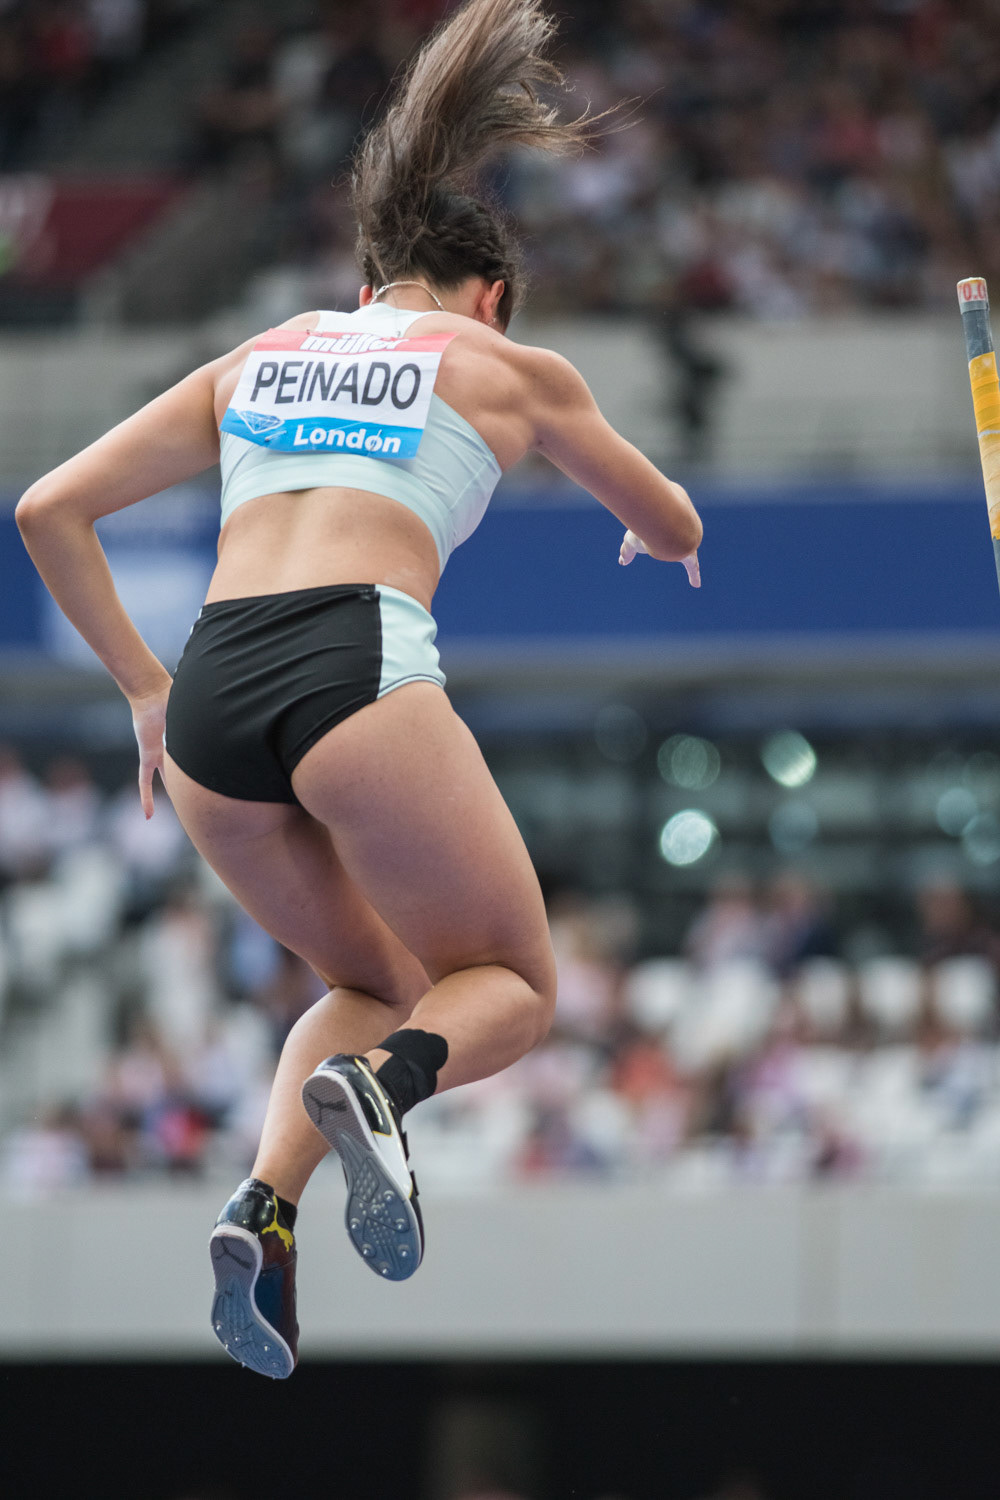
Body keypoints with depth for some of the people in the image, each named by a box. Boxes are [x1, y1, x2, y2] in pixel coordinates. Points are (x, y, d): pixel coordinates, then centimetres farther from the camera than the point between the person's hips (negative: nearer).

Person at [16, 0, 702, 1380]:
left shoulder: (255, 361, 26)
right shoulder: (508, 368, 19)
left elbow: (50, 511, 21)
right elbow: (676, 528, 35)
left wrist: (142, 688, 28)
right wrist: (652, 539, 59)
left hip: (209, 696, 4)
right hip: (360, 670, -4)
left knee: (374, 987, 24)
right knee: (513, 989, 15)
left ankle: (265, 1204, -4)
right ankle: (382, 1084, -20)